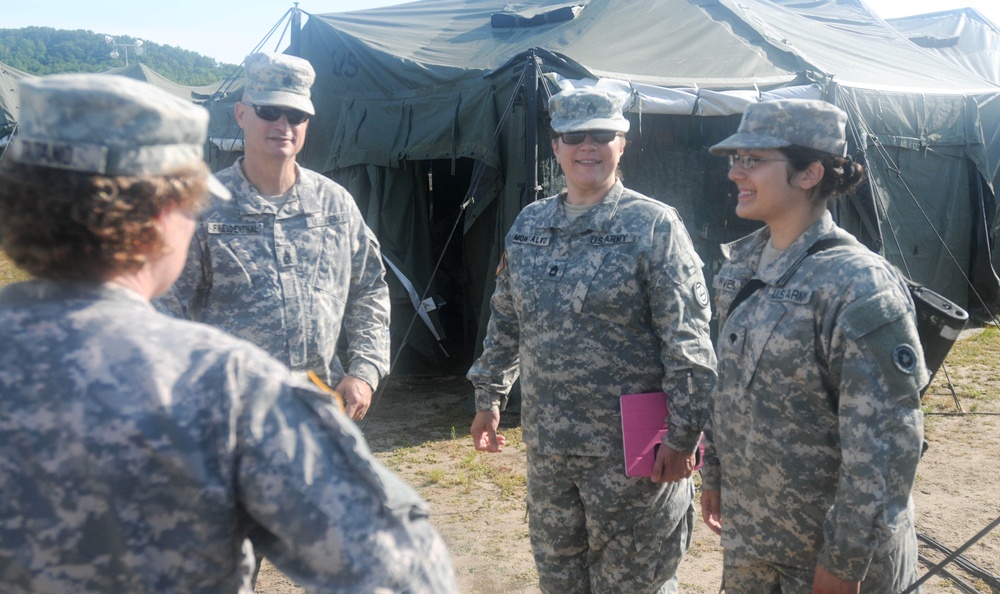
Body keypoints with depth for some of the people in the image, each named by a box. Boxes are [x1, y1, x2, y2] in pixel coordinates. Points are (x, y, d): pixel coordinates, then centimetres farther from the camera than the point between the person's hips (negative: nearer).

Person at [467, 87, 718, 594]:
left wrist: (682, 436, -15)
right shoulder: (529, 224, 8)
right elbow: (505, 321, 16)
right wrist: (489, 397, 17)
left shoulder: (654, 225, -9)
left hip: (630, 450, -5)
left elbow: (687, 342, -12)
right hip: (546, 446, 6)